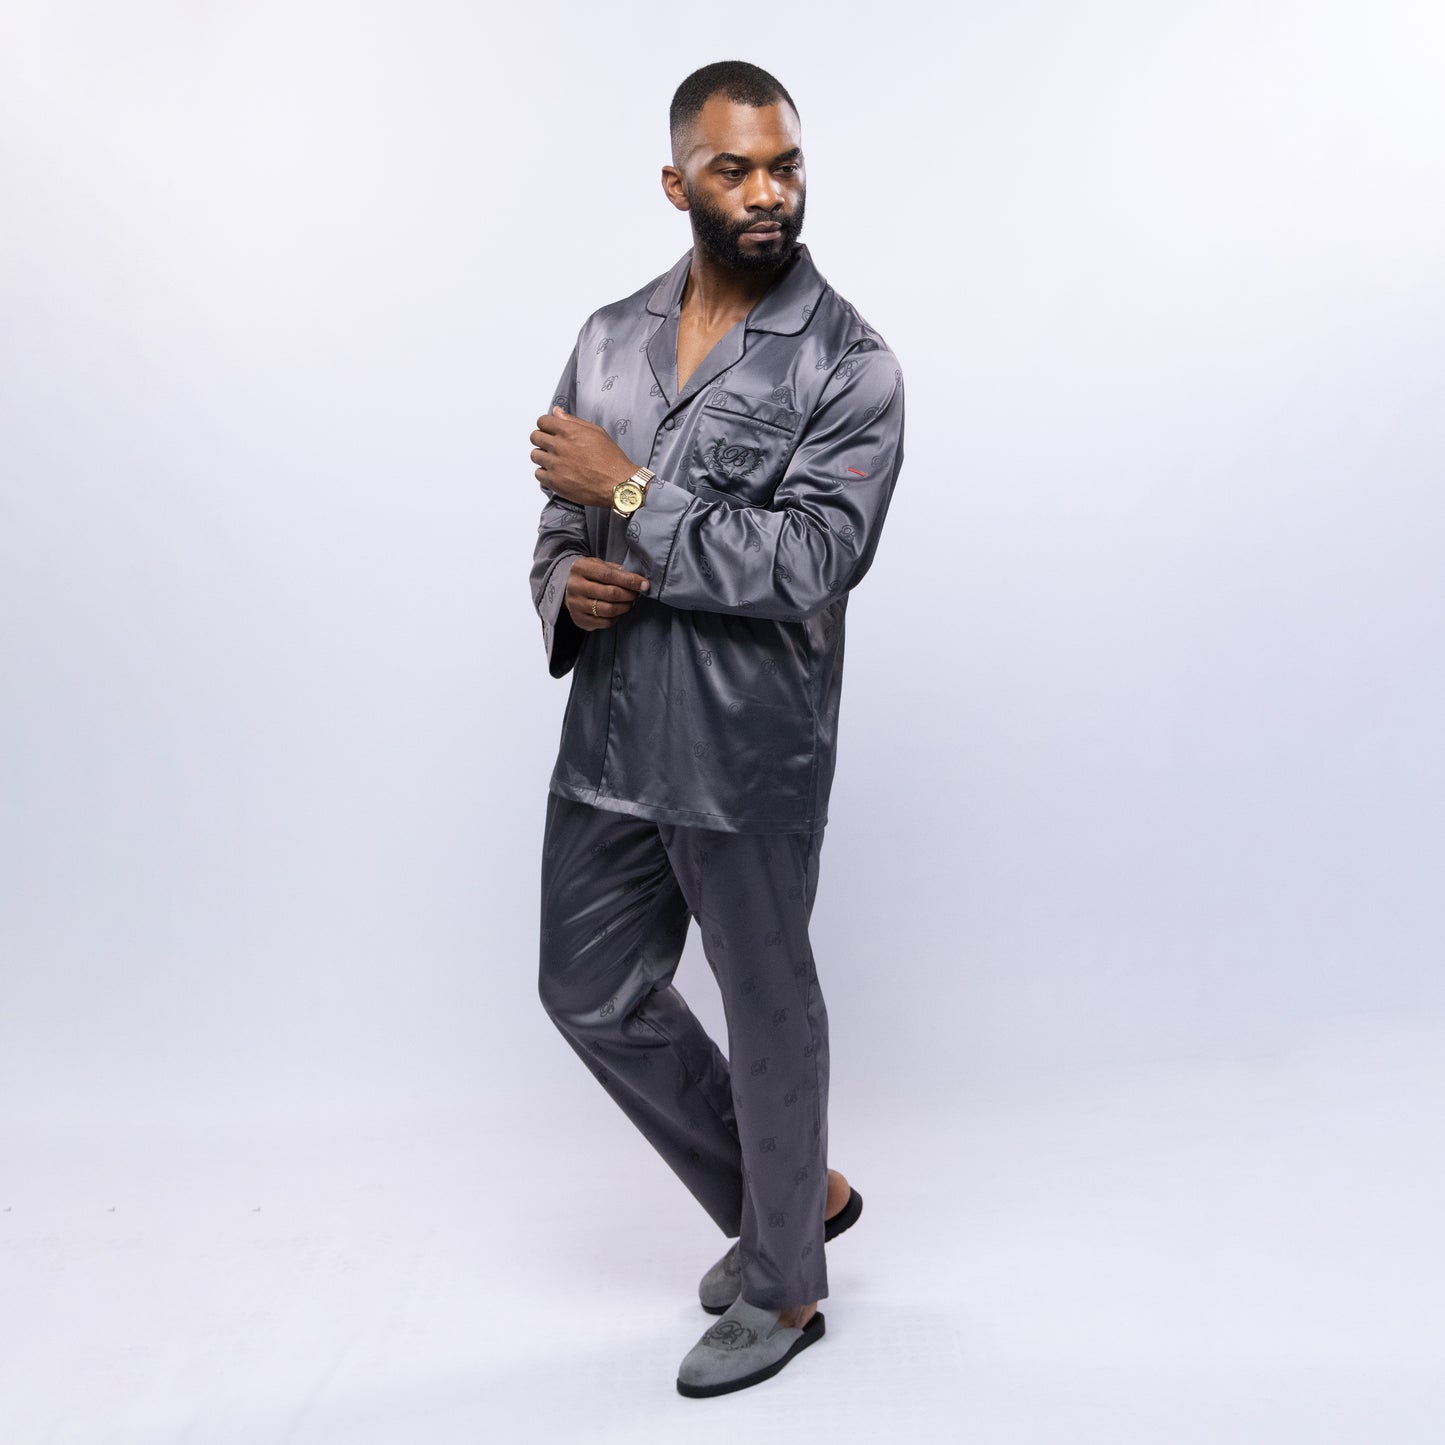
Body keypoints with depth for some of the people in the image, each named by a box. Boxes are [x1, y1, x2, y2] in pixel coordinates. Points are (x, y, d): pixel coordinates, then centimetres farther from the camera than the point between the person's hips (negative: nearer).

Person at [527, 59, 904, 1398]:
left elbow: (807, 564, -22)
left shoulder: (847, 365, -11)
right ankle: (793, 1193, 38)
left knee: (768, 1016, 10)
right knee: (594, 994, 16)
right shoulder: (608, 337, 8)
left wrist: (632, 493, -19)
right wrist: (565, 588, -9)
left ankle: (783, 1287, 35)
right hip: (608, 740, 7)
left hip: (748, 760, -6)